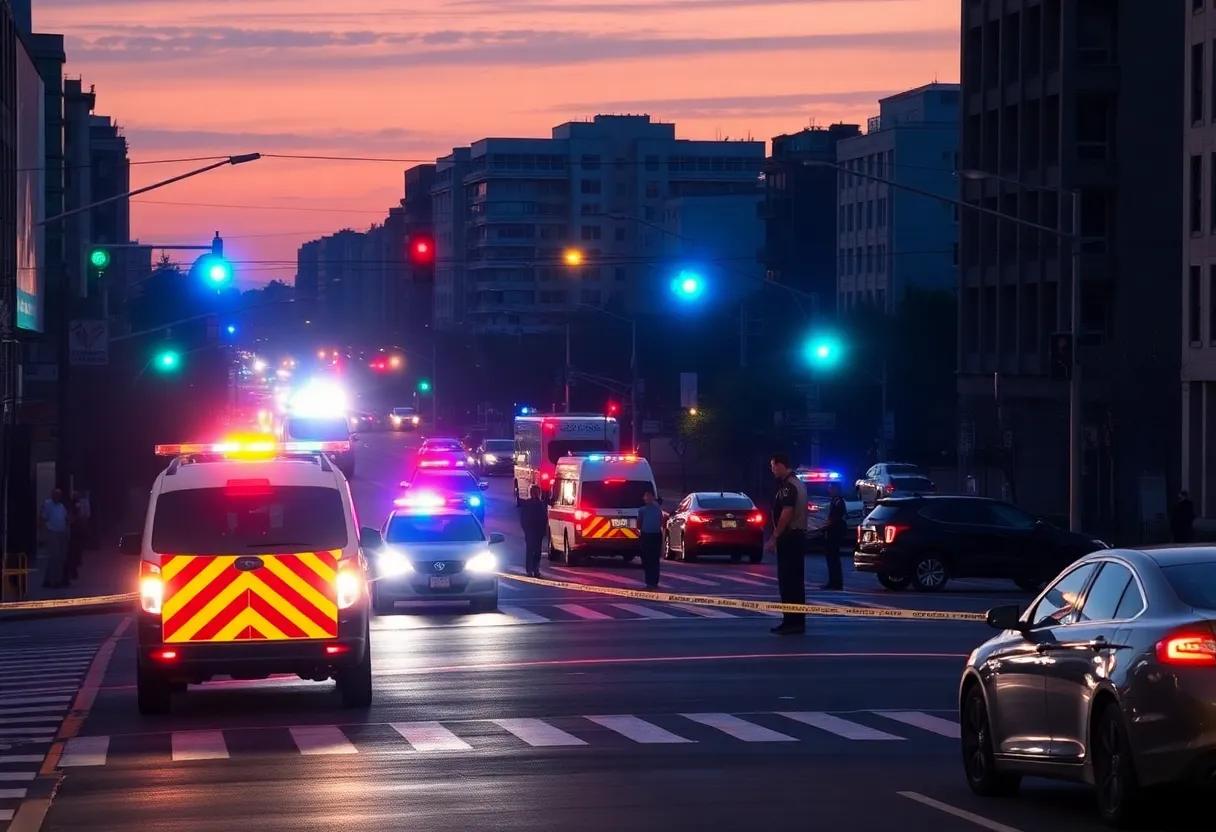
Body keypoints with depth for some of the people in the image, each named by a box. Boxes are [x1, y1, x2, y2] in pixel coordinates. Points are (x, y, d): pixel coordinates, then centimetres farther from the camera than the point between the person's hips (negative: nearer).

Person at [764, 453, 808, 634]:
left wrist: (774, 537, -21)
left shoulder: (788, 485, -15)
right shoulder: (797, 483, 17)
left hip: (789, 537, -10)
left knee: (788, 580, -9)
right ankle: (796, 621, 13)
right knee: (795, 580, 11)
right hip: (798, 535, 10)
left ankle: (793, 621, -11)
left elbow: (786, 513, -23)